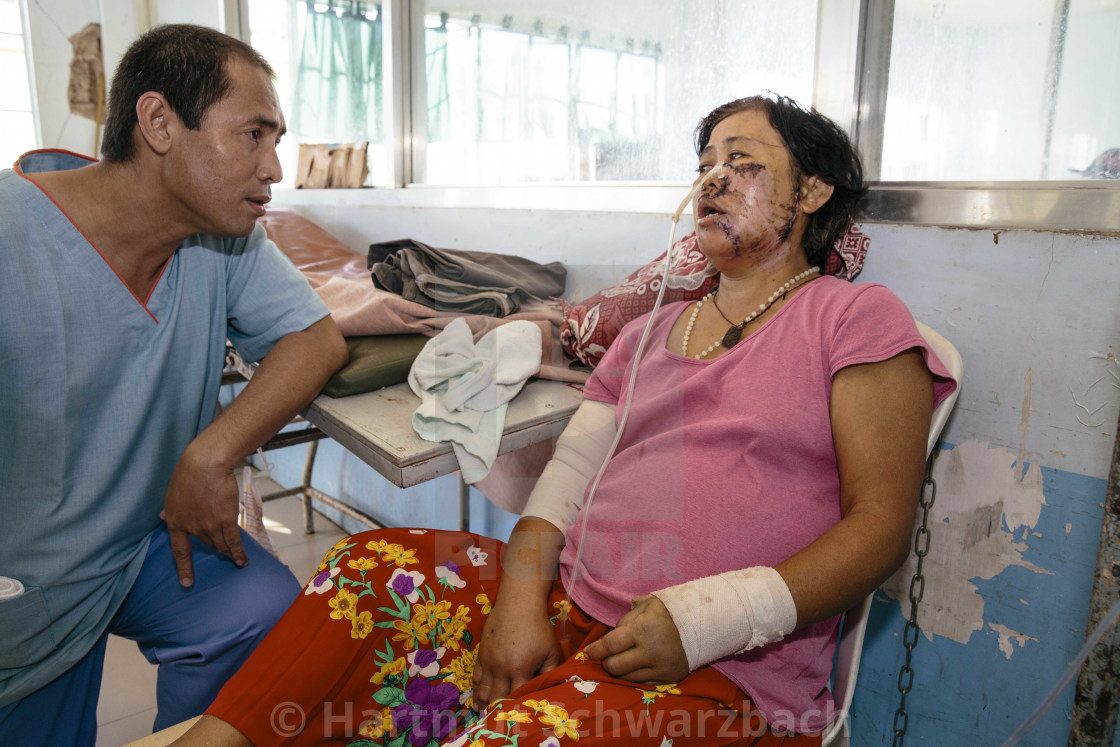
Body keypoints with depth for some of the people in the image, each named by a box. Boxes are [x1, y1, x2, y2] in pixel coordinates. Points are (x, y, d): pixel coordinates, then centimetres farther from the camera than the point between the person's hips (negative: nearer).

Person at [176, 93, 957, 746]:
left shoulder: (860, 319, 0)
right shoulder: (650, 333, 17)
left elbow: (881, 525, -8)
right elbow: (571, 470, 9)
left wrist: (703, 618, -18)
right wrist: (521, 592, -9)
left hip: (725, 673, -5)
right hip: (572, 610, 6)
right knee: (378, 568, -11)